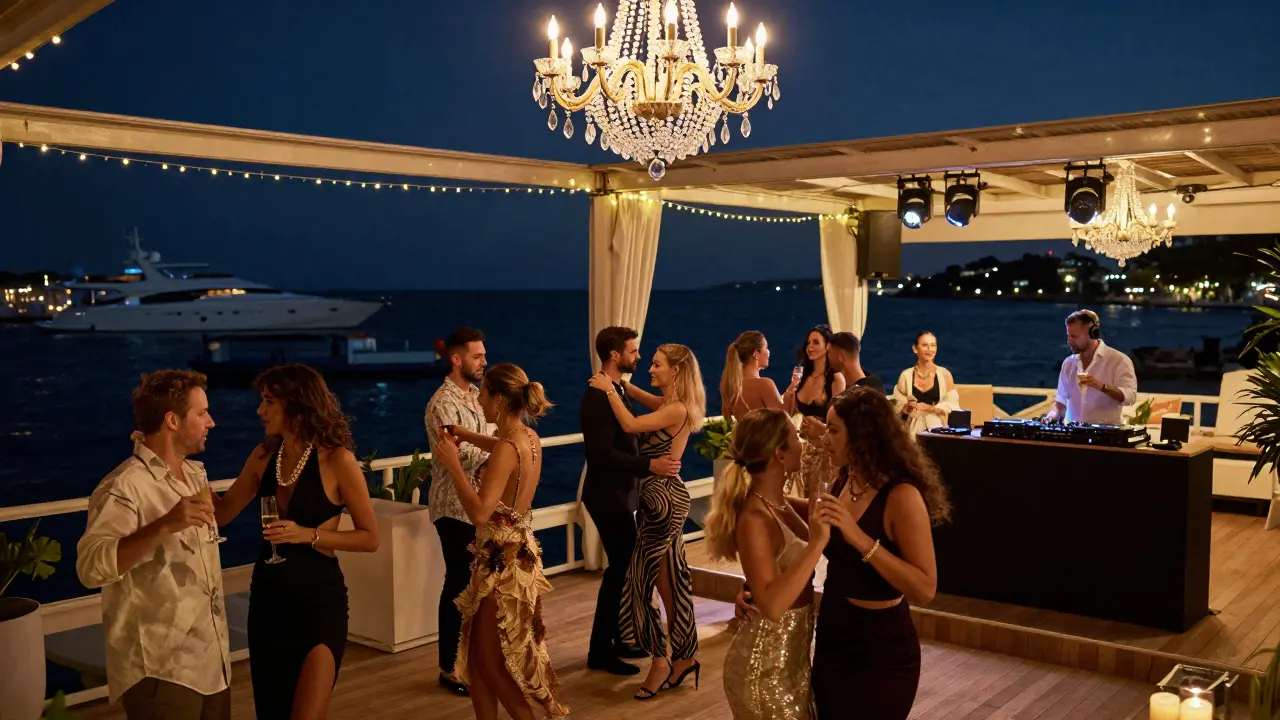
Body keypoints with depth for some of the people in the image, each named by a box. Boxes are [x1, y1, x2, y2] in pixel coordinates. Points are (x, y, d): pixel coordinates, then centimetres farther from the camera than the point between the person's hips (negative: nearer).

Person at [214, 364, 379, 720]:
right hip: (267, 597, 6)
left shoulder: (337, 460, -14)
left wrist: (309, 535, -22)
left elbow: (370, 538, -11)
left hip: (319, 599, -6)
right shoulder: (264, 455, 2)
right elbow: (223, 512, 7)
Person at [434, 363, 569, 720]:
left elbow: (480, 514, -31)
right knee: (479, 656, 17)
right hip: (519, 552, 9)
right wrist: (467, 436, 21)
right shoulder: (529, 438, 4)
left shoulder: (506, 450, -23)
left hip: (502, 559, -9)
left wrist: (453, 463, -23)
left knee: (492, 662, 5)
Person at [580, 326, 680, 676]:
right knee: (621, 567, -4)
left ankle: (614, 639, 26)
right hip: (608, 495, -9)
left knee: (624, 566, 15)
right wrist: (650, 466, -28)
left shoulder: (615, 390, 10)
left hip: (619, 493, 9)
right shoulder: (599, 396, -19)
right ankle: (600, 651, 7)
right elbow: (603, 453, -26)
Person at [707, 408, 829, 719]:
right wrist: (818, 541, -34)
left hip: (790, 655, 9)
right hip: (765, 666, -9)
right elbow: (773, 606, -34)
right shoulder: (754, 517, -25)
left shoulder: (777, 505, 3)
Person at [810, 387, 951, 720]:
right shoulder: (844, 481, -1)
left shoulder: (901, 496, -22)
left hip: (881, 655, -7)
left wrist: (860, 538, -34)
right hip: (832, 643, 7)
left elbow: (925, 589, -28)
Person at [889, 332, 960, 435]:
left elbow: (952, 407, 1)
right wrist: (908, 407, -11)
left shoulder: (944, 374, 3)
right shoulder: (906, 375, 7)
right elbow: (897, 406, 9)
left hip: (937, 427, 0)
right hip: (913, 429, 1)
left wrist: (929, 408, -10)